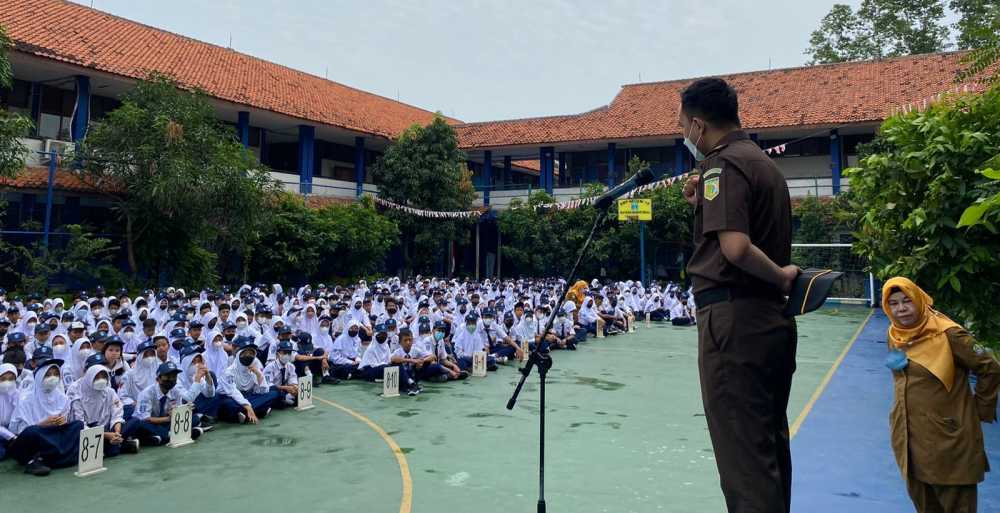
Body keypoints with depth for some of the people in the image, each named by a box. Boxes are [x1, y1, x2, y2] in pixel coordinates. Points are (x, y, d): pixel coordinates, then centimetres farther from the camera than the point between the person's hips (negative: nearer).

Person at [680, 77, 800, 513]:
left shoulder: (723, 164, -12)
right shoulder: (765, 162, 18)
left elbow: (736, 247, -27)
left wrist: (780, 276, -11)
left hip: (734, 318, -10)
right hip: (773, 320, 10)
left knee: (743, 456, -4)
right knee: (771, 447, 18)